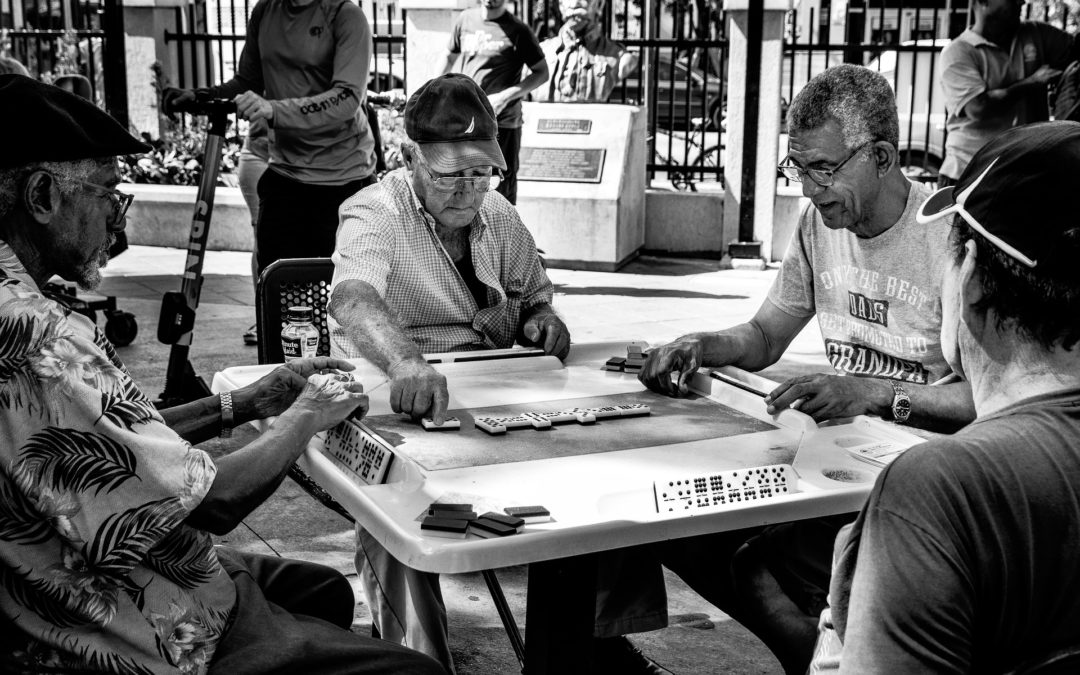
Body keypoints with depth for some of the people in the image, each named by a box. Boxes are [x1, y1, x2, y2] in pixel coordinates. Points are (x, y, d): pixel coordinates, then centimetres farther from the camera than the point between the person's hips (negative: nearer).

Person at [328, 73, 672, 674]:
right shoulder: (374, 215, -10)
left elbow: (537, 300, 27)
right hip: (396, 409, -5)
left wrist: (542, 320, 0)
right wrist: (406, 361, -54)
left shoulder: (500, 218, 11)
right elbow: (354, 300, -32)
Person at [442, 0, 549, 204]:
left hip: (501, 124, -4)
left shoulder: (518, 31, -7)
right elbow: (449, 58, 20)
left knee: (502, 189, 0)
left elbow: (542, 73, -5)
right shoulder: (465, 19, 6)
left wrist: (505, 96, -16)